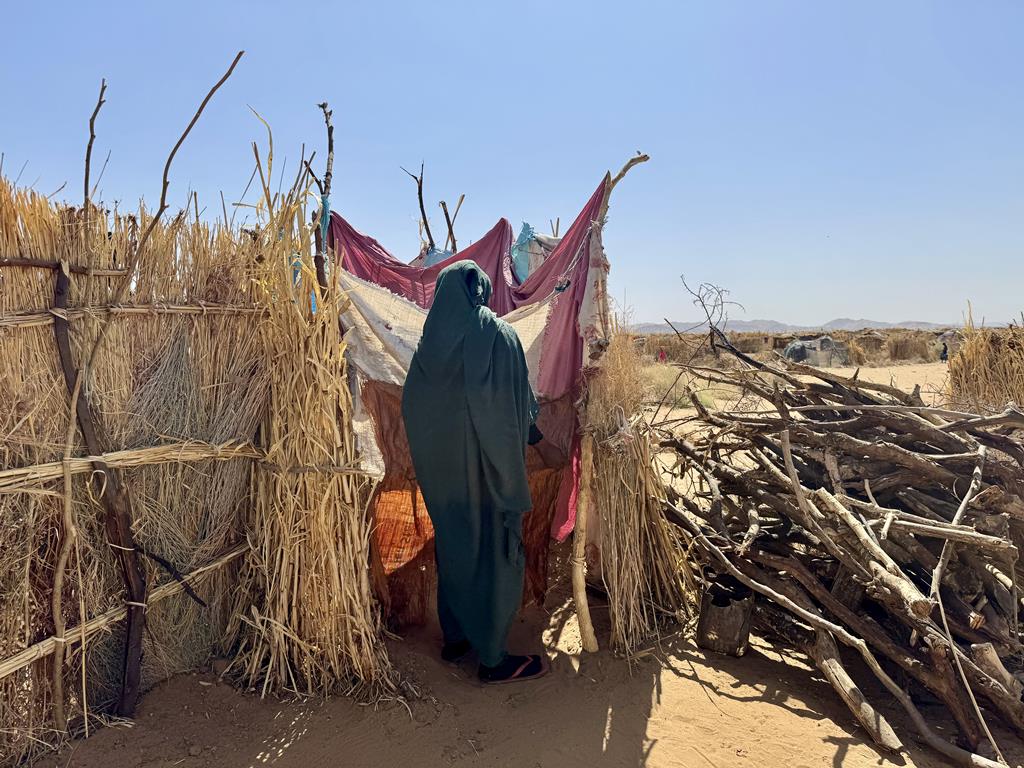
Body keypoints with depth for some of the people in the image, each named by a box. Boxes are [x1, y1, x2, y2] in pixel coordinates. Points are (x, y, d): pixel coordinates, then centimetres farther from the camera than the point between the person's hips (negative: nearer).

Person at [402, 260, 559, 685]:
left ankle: (454, 639, 32)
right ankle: (492, 659, 15)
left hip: (439, 469, 6)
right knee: (495, 553, 5)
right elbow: (514, 404, -11)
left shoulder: (430, 342, 4)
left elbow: (411, 408, 8)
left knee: (452, 546, 19)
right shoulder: (497, 334, -12)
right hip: (486, 468, -6)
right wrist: (541, 442, 3)